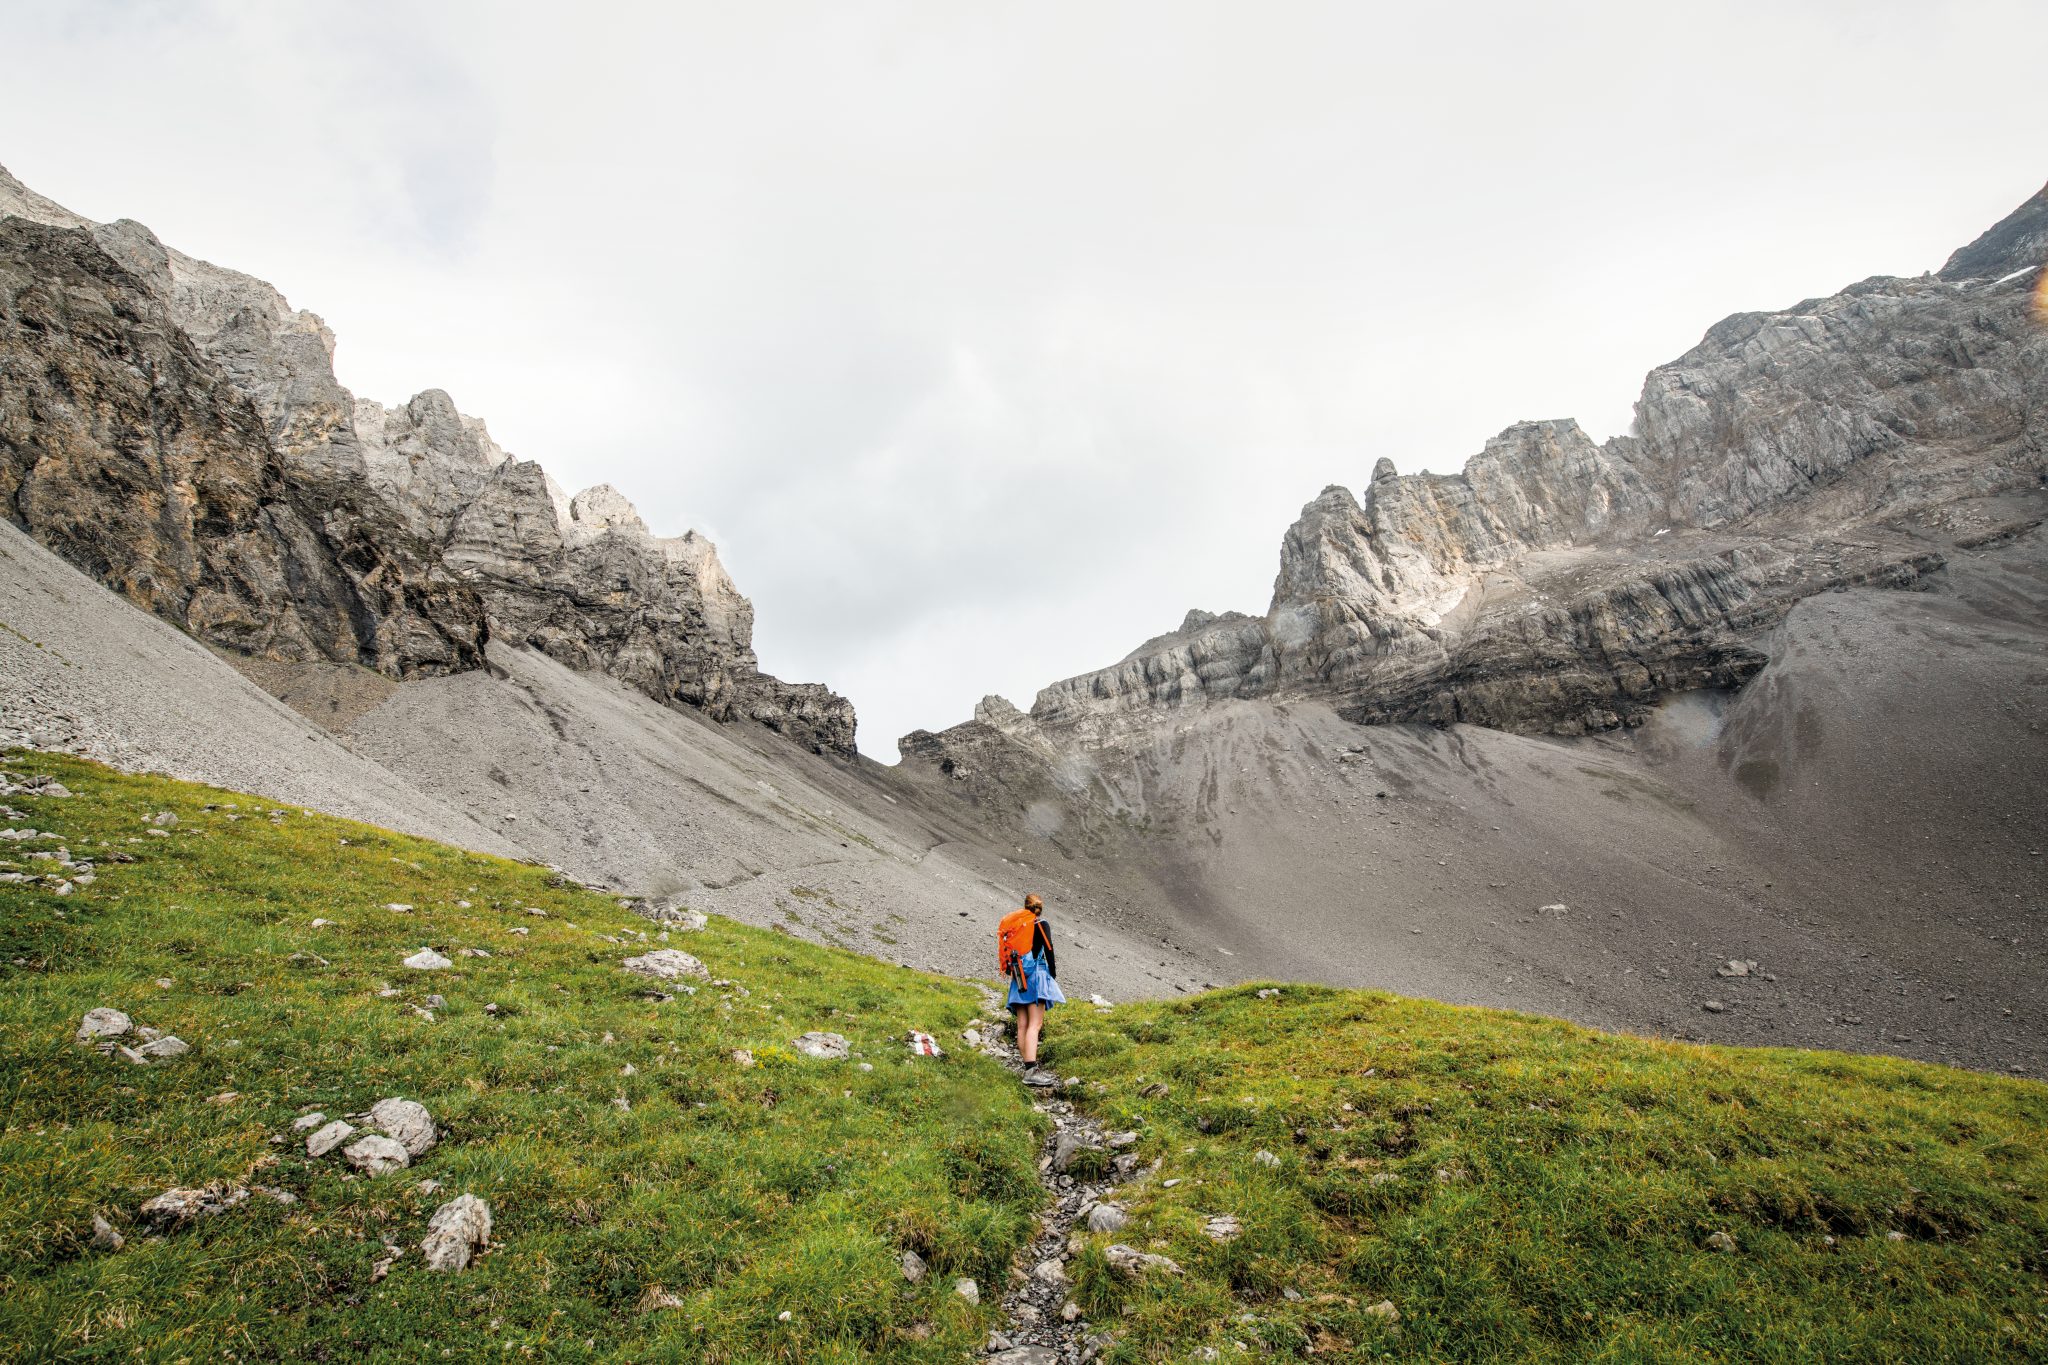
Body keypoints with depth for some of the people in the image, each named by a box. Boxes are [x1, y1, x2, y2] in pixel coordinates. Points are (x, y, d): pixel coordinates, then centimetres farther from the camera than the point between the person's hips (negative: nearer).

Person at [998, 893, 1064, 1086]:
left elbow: (1008, 953, 14)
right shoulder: (1040, 924, 2)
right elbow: (1048, 951, -4)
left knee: (1022, 1025, 3)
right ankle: (1031, 1070, -25)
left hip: (1018, 978, 6)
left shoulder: (1015, 925, 17)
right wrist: (1052, 973, 8)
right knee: (1035, 1024, -14)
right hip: (1036, 974, -6)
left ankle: (1030, 1068, 1)